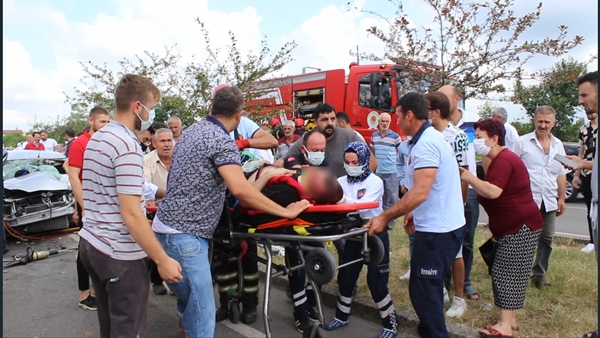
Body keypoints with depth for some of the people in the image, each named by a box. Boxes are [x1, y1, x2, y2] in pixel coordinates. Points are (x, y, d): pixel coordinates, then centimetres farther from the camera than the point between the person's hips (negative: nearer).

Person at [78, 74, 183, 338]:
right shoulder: (127, 145, -20)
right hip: (120, 255, -9)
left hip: (90, 244, 9)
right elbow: (130, 214, -24)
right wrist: (162, 260, -21)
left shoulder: (96, 138, 11)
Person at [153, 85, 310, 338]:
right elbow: (240, 189, -28)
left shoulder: (193, 130, 11)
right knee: (202, 315, -5)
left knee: (188, 300, 25)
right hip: (184, 234, -9)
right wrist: (285, 211, -20)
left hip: (170, 226, 10)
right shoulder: (221, 140, -16)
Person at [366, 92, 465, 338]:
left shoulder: (425, 144, -21)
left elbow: (420, 192, -29)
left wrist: (385, 217, -25)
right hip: (442, 226, 11)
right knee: (429, 288, 21)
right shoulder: (431, 138, 12)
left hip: (437, 230, -11)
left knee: (422, 291, -1)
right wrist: (415, 212, 19)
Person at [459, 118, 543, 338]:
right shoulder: (500, 159, 16)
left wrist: (467, 176, -22)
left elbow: (493, 192, -30)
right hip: (512, 227, 11)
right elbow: (490, 193, 19)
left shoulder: (504, 160, -19)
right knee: (508, 274, 14)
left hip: (521, 226, -11)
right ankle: (510, 319, 23)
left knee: (507, 274, -8)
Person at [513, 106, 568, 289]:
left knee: (547, 239, 9)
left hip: (549, 202, 5)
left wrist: (561, 198, 11)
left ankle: (539, 274, 21)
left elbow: (561, 174, 15)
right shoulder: (522, 142, -3)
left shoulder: (558, 145, 11)